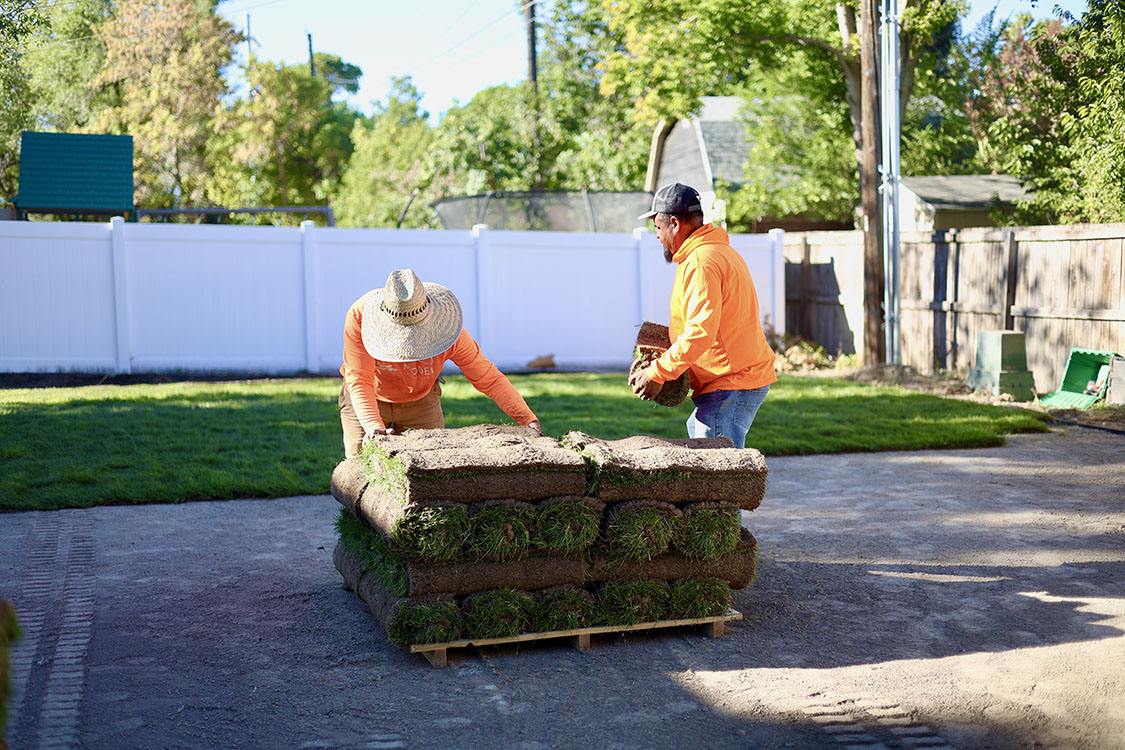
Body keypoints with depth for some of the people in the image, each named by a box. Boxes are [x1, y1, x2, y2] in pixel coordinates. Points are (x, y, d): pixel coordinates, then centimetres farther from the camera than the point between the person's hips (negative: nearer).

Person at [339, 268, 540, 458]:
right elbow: (360, 380, -32)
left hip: (420, 402, 1)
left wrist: (528, 419, -31)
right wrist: (373, 426, -48)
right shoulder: (359, 316, -32)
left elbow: (489, 378, -22)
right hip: (369, 401, -1)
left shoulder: (449, 331, -29)